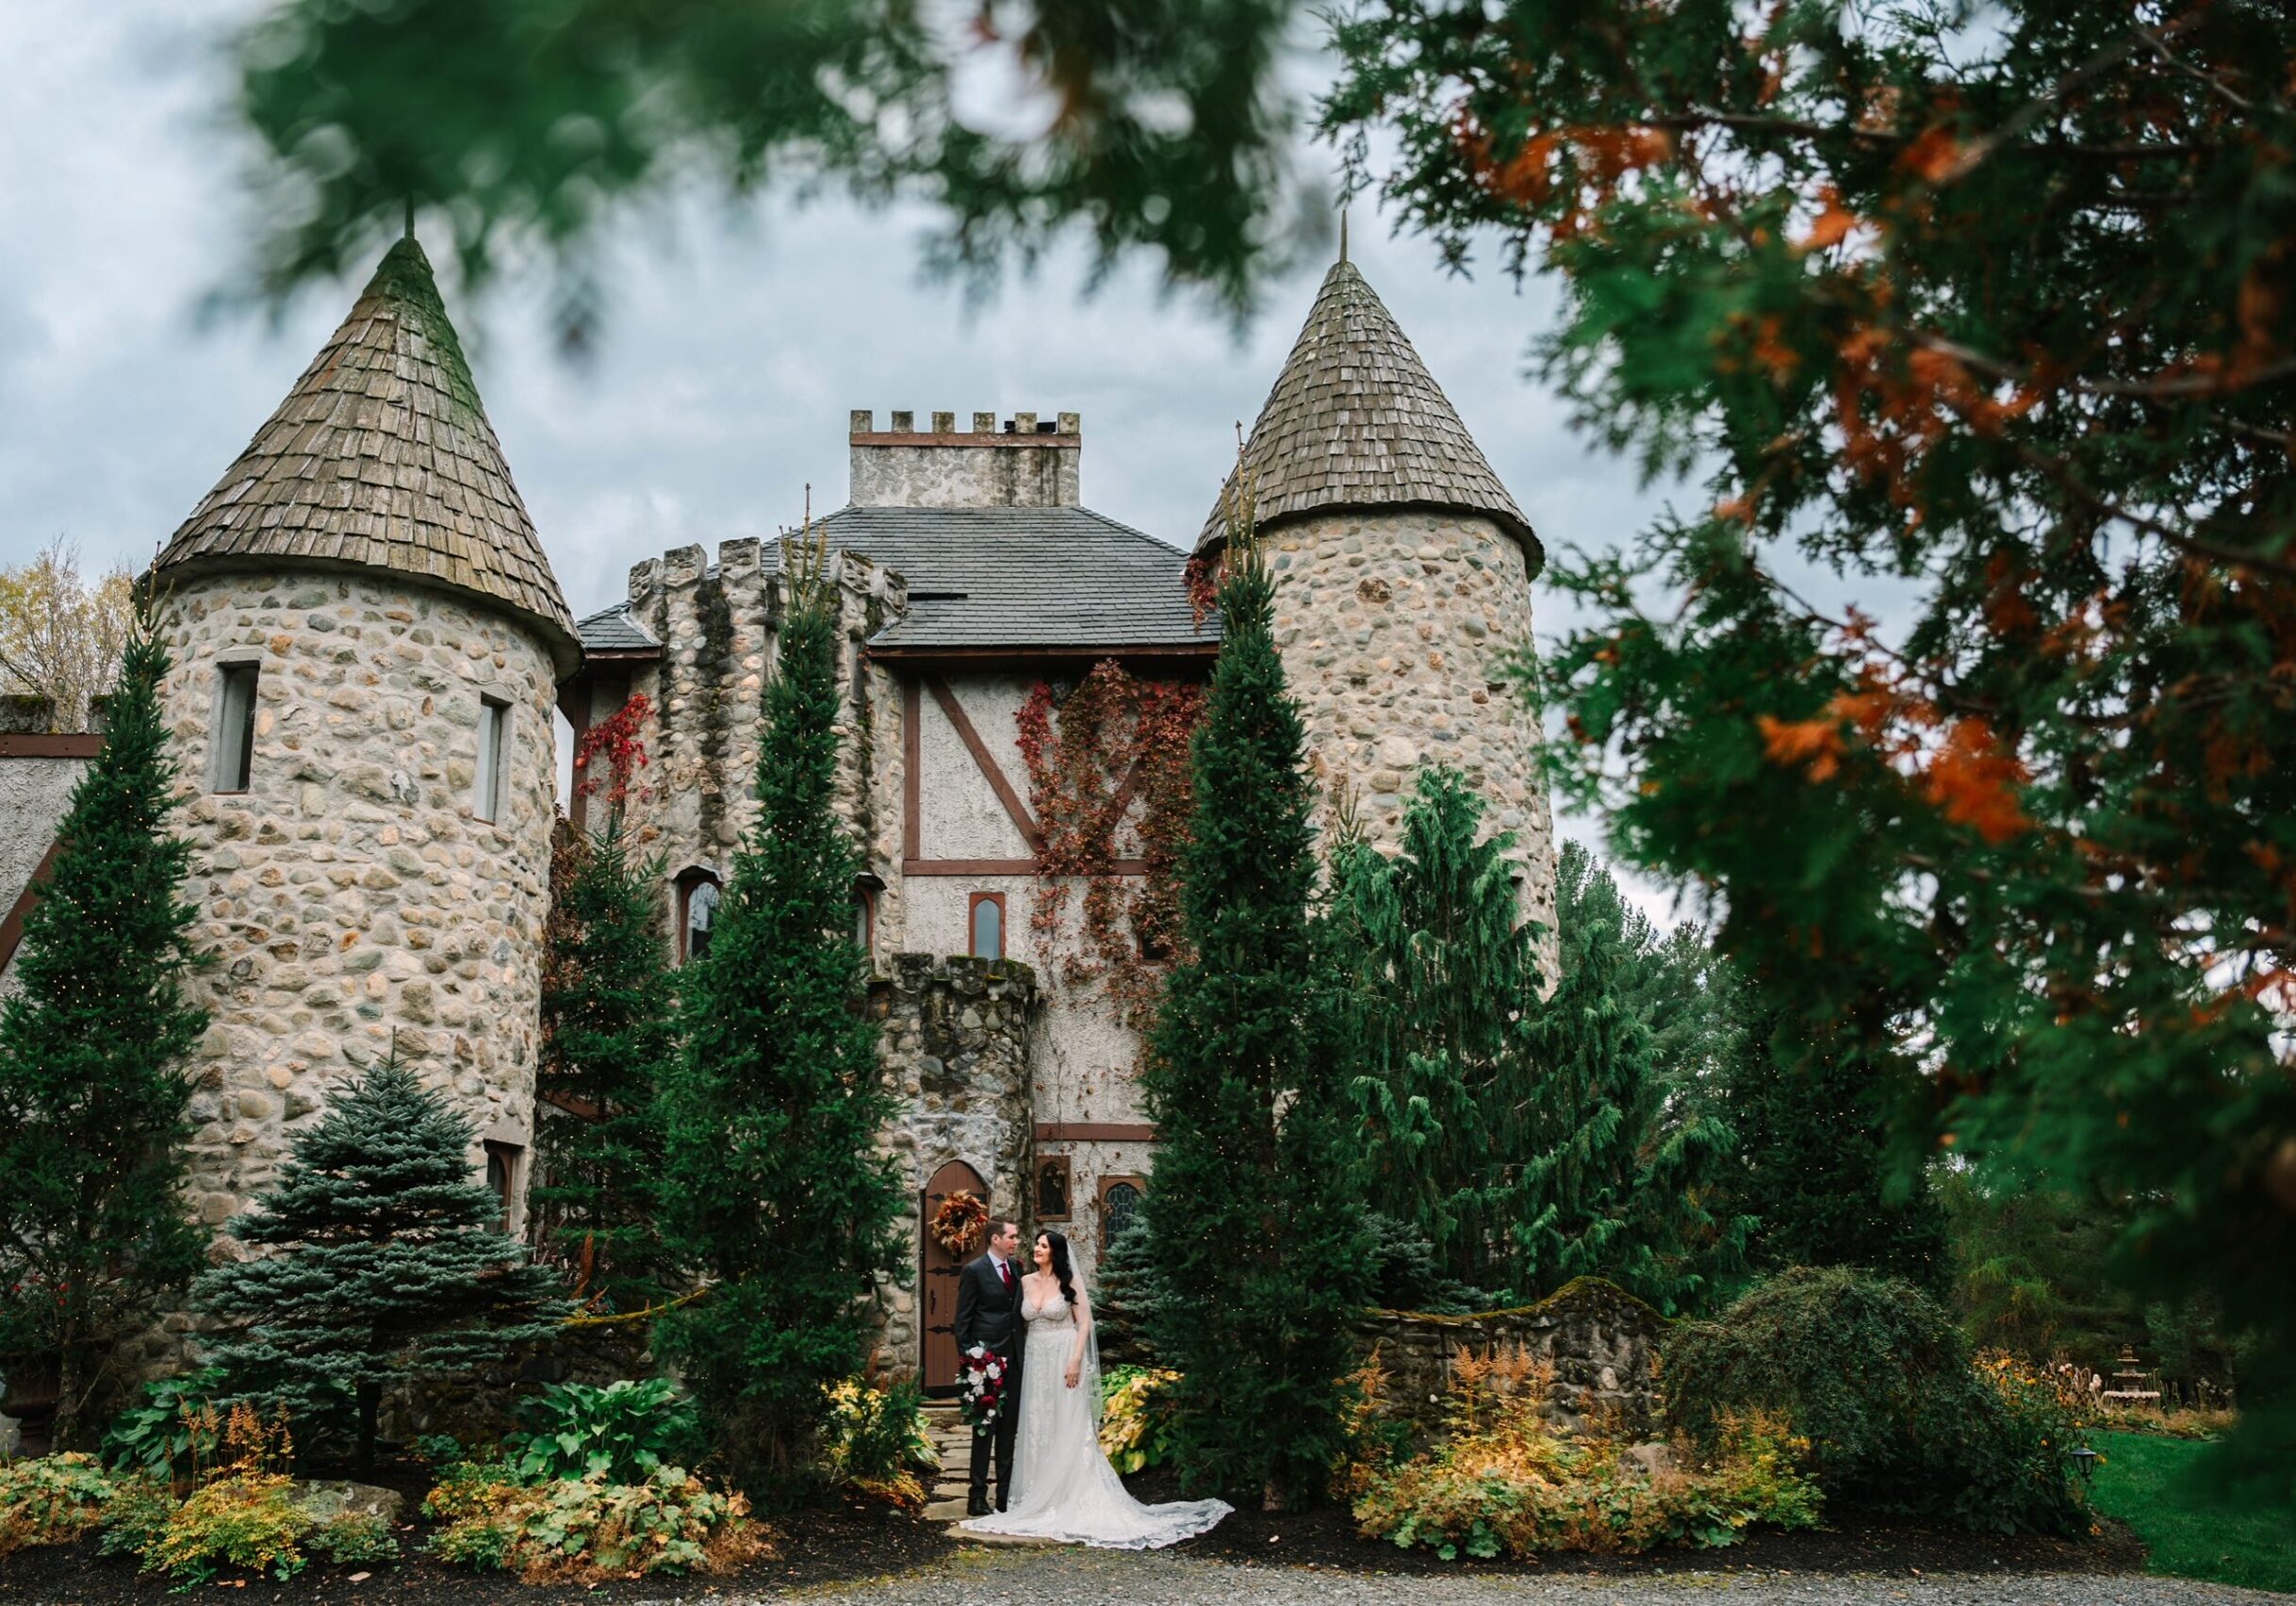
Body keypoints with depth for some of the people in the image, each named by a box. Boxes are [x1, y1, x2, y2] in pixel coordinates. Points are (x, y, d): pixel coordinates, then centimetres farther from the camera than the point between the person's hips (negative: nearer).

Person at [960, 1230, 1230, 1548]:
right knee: (1037, 1428, 6)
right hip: (1036, 1361, 4)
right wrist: (1018, 1360, 3)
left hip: (1064, 1359, -4)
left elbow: (1084, 1322, -7)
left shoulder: (1069, 1283, -5)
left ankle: (1072, 1498, 4)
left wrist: (1076, 1361, -15)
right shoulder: (1026, 1282, 7)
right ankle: (1040, 1497, 14)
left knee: (1068, 1427, -1)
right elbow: (1021, 1321, 11)